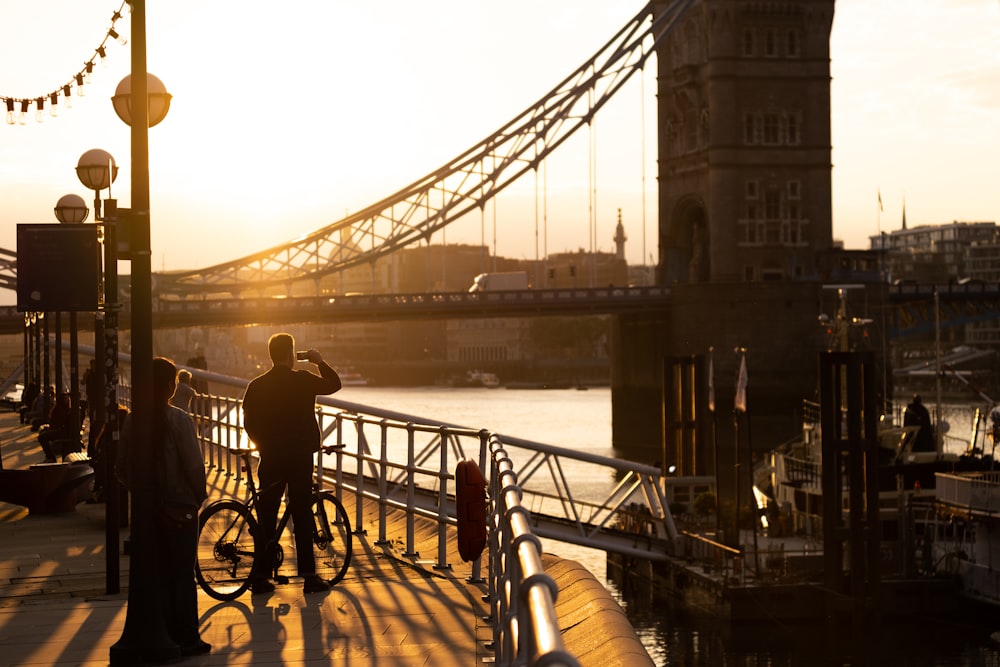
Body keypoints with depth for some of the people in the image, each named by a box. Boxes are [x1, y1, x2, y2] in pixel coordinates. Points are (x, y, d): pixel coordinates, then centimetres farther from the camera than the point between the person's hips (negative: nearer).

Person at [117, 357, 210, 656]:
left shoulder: (131, 421, 0)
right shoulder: (178, 419, -16)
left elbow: (122, 468, 5)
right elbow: (194, 464, -17)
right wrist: (200, 494, -1)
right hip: (180, 505, -5)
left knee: (158, 573, 13)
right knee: (183, 574, 3)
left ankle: (164, 637, 17)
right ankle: (187, 639, 7)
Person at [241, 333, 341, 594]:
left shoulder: (256, 386, 1)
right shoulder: (303, 381, -7)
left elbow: (248, 423, 5)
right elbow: (334, 384, 8)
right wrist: (320, 361, 20)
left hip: (270, 458, 3)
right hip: (300, 457, -3)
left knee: (266, 516, 7)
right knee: (302, 515, 1)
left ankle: (260, 577, 8)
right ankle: (309, 575, 3)